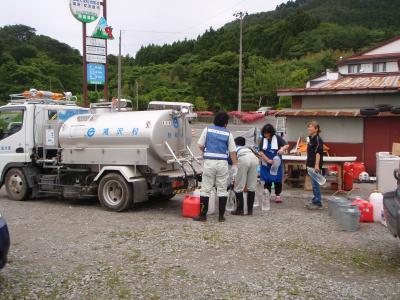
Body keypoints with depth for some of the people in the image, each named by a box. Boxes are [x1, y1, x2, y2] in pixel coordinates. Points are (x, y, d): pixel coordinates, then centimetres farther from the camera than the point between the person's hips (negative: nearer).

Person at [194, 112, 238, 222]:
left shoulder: (207, 130, 4)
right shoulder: (228, 134, 5)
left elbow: (200, 145, 4)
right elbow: (232, 152, 3)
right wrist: (234, 165, 10)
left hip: (209, 162, 0)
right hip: (223, 163, 1)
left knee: (205, 189, 5)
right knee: (222, 190, 8)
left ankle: (203, 215, 7)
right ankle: (221, 216, 12)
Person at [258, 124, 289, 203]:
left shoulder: (277, 138, -6)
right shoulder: (263, 140, -2)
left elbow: (287, 145, -10)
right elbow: (261, 152, -6)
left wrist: (282, 149, -33)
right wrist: (268, 160, -17)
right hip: (266, 163, 1)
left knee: (277, 180, 3)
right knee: (267, 180, 7)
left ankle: (277, 195, 15)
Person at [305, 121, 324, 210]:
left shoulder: (317, 139, -13)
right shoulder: (311, 139, 16)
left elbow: (318, 152, -20)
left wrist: (317, 165, -24)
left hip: (315, 165, -10)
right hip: (311, 165, 10)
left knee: (315, 184, -6)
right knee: (314, 184, 14)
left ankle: (318, 203, 1)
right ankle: (315, 201, 23)